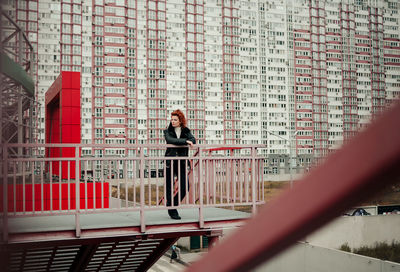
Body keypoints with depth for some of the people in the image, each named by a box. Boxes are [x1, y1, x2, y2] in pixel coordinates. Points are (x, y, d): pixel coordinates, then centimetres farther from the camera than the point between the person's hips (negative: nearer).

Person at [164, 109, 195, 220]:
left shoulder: (186, 131, 11)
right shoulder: (167, 131, 4)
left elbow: (193, 140, -5)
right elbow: (170, 140, -17)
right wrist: (185, 141, -22)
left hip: (181, 162, 2)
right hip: (170, 162, -2)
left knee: (185, 187, 0)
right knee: (169, 187, -2)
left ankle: (173, 206, 22)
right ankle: (172, 211, 12)